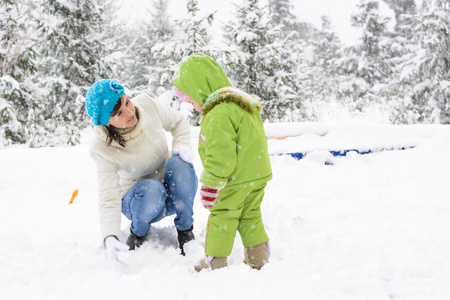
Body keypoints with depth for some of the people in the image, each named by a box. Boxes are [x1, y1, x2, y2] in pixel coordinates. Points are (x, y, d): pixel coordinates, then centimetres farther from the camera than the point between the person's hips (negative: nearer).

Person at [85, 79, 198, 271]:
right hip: (140, 199, -3)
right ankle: (138, 233, -3)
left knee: (179, 162, -30)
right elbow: (108, 198, -31)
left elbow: (178, 123, 1)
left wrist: (182, 145, -20)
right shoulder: (102, 149, -26)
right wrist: (110, 238, -47)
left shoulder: (147, 105, -18)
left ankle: (185, 231, -11)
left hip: (176, 190, 3)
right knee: (151, 189, -38)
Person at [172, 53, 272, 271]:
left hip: (236, 179, -9)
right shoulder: (243, 104, 13)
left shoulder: (219, 114, -21)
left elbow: (220, 155, -25)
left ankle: (215, 262, 12)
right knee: (250, 215, 18)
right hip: (259, 174, 9)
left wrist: (210, 185, -17)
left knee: (221, 217, 3)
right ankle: (259, 257, 23)